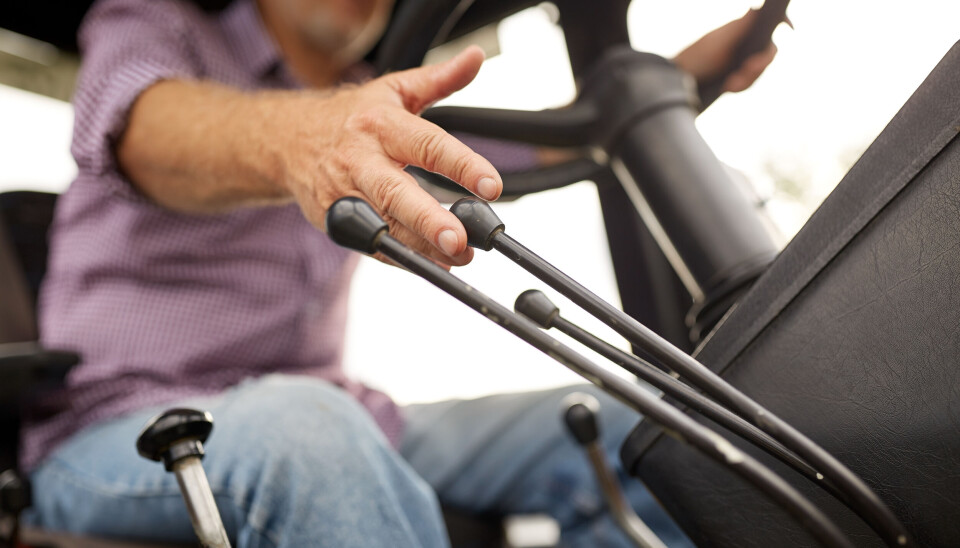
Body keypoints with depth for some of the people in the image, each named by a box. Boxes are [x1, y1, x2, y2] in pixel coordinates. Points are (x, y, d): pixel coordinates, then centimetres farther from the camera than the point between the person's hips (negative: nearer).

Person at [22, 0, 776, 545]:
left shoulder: (371, 121, 18)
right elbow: (142, 130, -25)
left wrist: (682, 77, 7)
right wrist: (292, 136, -47)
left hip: (328, 418, 6)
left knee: (606, 432, -8)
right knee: (298, 427, -39)